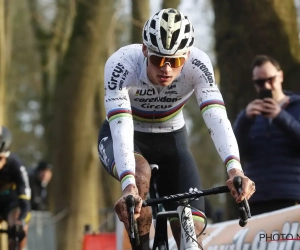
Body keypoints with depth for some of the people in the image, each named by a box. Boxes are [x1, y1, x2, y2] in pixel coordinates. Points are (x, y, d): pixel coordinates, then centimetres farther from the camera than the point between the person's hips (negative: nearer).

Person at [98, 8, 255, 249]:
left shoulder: (198, 64, -28)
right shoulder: (122, 64, -33)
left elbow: (217, 119, -39)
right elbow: (121, 129, -44)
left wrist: (235, 169, -56)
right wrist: (129, 185, -59)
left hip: (171, 139, 2)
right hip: (126, 137, -2)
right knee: (139, 175, -37)